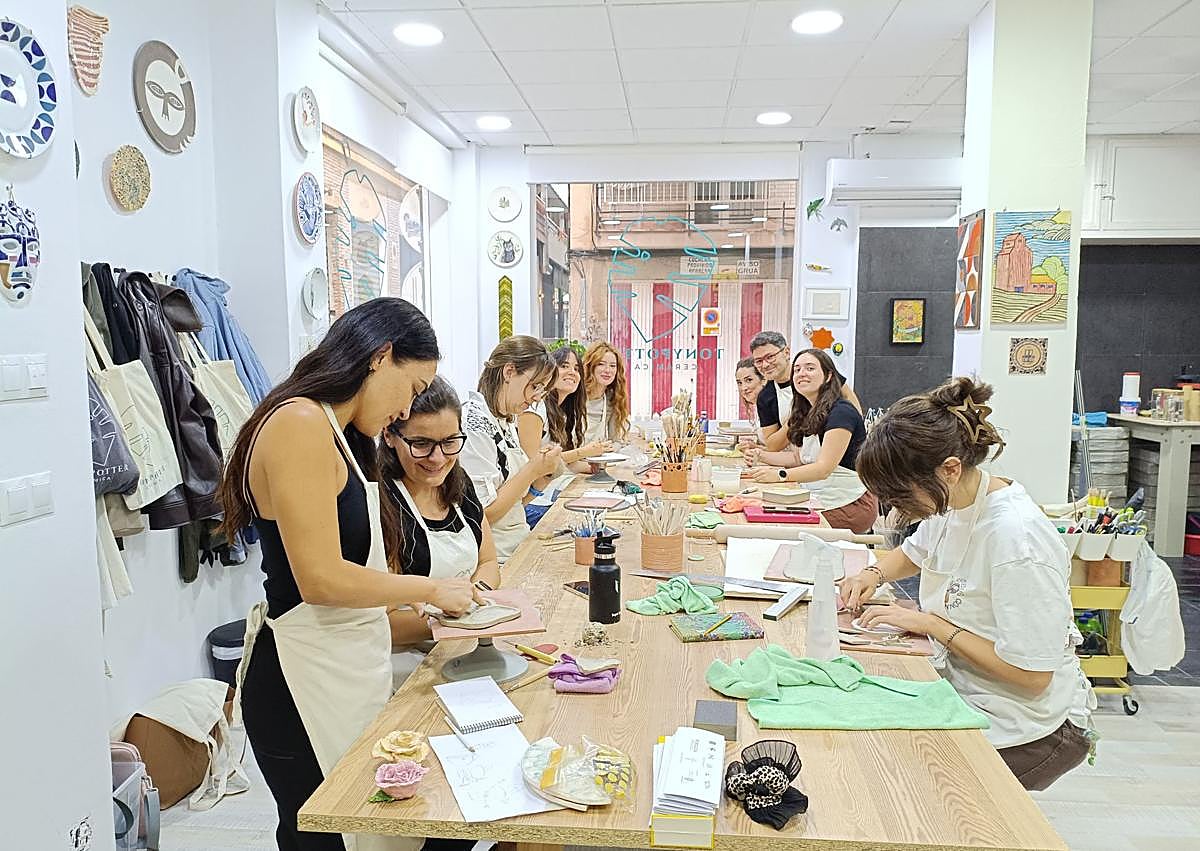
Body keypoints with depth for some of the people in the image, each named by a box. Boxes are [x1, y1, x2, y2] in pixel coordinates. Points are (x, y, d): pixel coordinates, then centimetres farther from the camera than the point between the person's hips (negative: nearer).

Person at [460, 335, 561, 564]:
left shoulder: (507, 421, 12)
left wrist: (540, 467, 1)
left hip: (517, 550, 9)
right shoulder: (475, 423, -15)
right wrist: (532, 470, -14)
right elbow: (482, 513, -18)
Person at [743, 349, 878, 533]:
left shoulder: (842, 413, -16)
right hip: (824, 500, 8)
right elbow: (799, 458, 15)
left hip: (852, 503, -8)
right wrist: (760, 456, 3)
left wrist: (780, 475, -33)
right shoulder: (809, 414, 13)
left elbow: (825, 468, -24)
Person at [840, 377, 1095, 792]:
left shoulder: (1015, 537, -28)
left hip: (1025, 727, -7)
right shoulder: (949, 501, -3)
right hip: (961, 692, 8)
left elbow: (1031, 675, -25)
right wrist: (874, 574, 1)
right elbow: (914, 552, 22)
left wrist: (928, 623, -20)